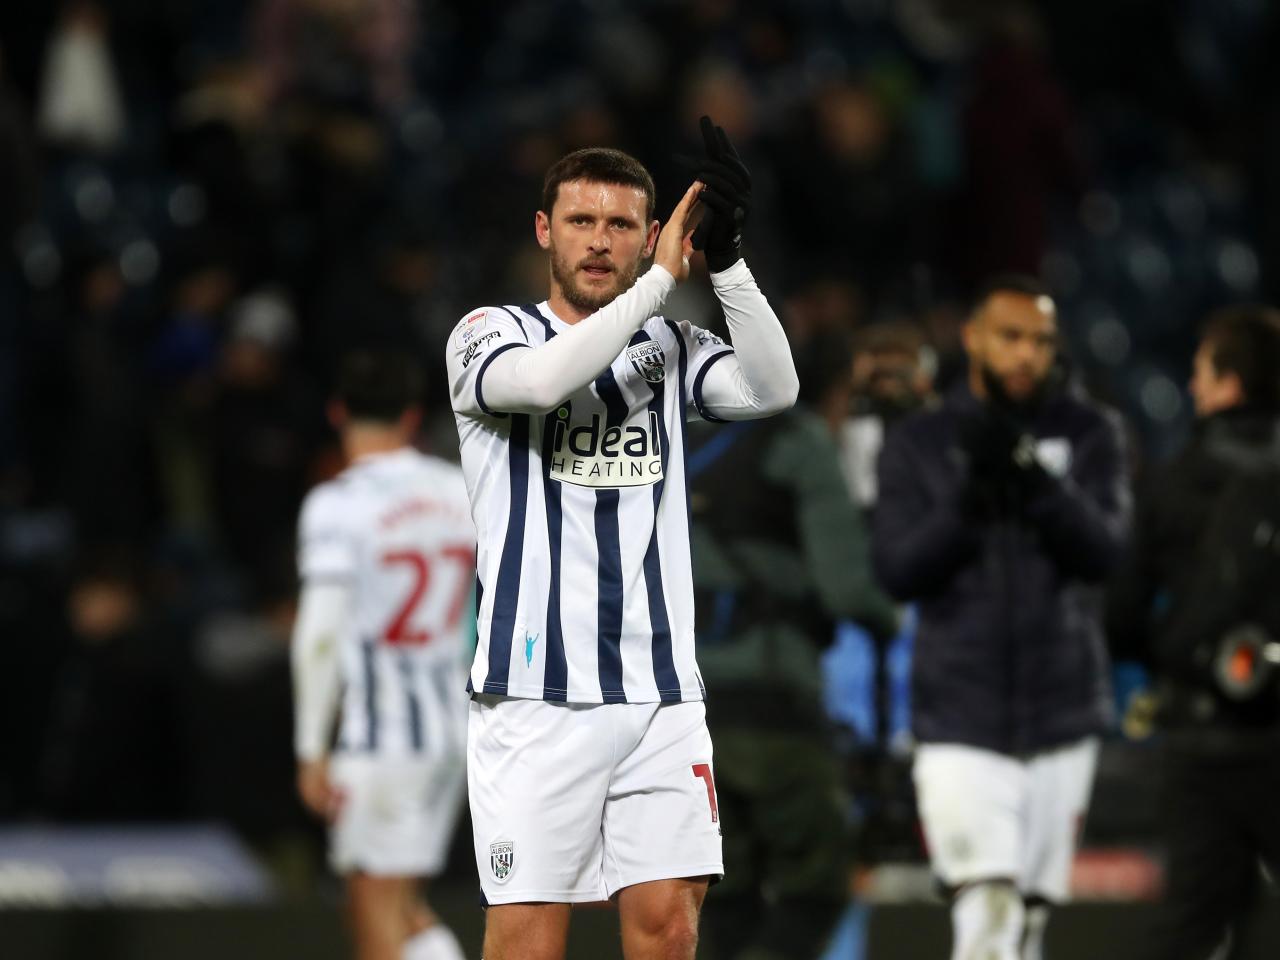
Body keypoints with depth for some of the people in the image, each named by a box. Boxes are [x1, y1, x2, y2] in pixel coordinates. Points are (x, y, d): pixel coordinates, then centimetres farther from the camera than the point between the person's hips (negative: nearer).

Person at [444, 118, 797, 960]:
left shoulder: (671, 347, 13)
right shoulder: (490, 334, 2)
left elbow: (773, 391, -7)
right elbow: (544, 379, -22)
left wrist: (726, 259, -17)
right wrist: (661, 280, -19)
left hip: (661, 691, 4)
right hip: (536, 692, -4)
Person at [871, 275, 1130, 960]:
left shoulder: (1088, 434, 4)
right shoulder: (919, 444, 3)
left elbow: (1102, 548, -10)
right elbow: (896, 569, -6)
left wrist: (1034, 479, -25)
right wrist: (968, 500, -20)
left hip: (1061, 722, 2)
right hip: (960, 724, -2)